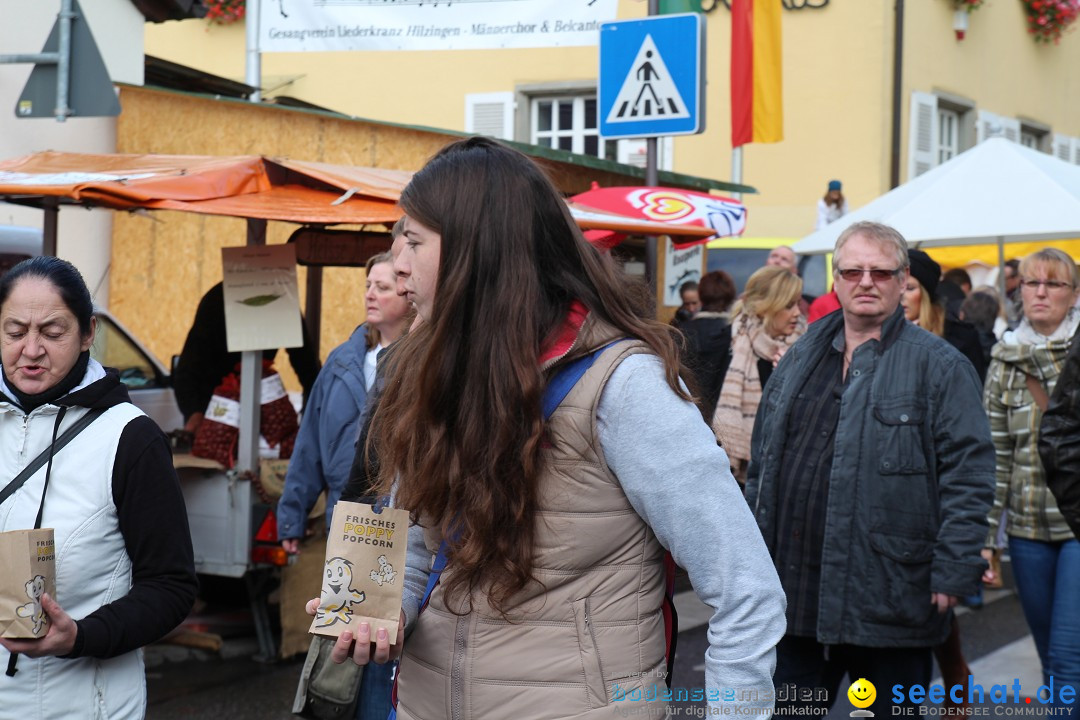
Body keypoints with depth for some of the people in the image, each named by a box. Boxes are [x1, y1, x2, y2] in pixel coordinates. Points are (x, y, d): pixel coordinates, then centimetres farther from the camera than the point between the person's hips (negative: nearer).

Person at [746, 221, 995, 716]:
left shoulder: (939, 366, -4)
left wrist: (953, 574, -14)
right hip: (795, 595, 5)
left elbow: (968, 475, -9)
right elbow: (761, 465, 19)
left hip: (889, 600, -5)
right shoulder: (799, 360, 13)